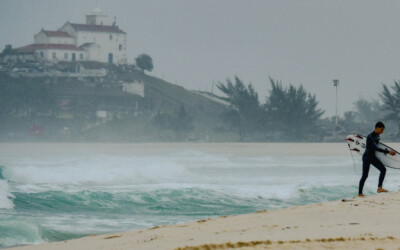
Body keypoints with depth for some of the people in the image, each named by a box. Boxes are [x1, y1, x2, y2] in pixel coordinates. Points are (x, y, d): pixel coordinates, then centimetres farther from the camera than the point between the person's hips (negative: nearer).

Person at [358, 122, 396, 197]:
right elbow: (376, 148, -31)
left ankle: (379, 188, -11)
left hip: (373, 157, 8)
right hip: (367, 157, -8)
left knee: (383, 169, -8)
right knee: (365, 176, -5)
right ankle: (360, 193, 4)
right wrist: (388, 152, -34)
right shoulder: (370, 137, -24)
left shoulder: (377, 136, 5)